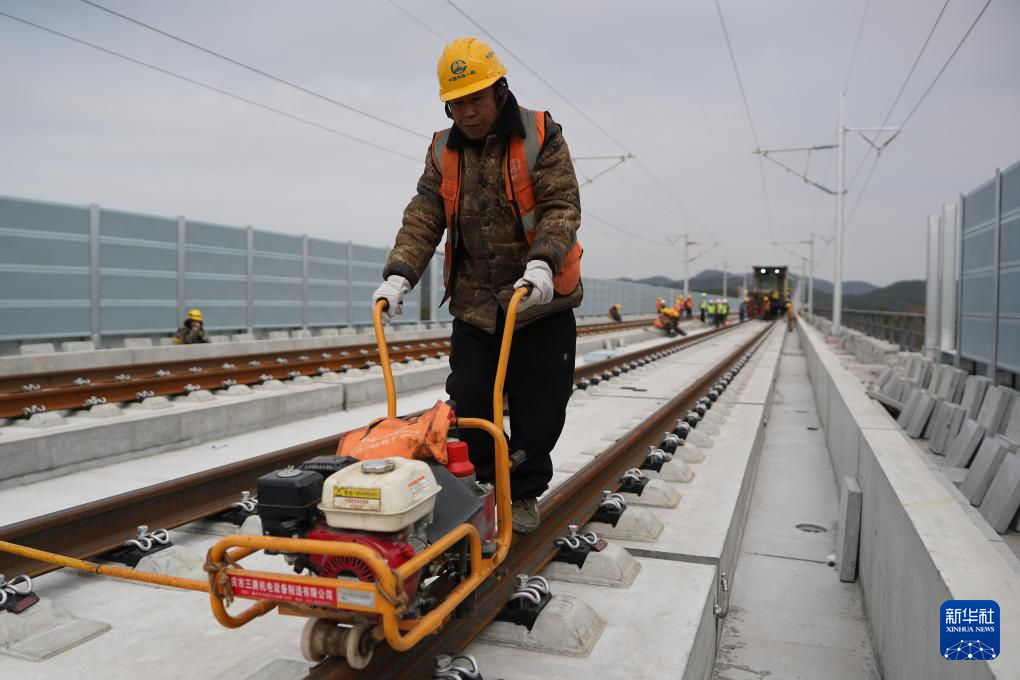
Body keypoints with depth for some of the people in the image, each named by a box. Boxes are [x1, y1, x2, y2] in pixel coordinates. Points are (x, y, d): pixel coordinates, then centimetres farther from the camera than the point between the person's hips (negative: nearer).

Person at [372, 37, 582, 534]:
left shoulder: (541, 138, -5)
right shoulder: (443, 152, 6)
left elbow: (562, 207, -14)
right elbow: (423, 218, -1)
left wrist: (542, 262, -32)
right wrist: (399, 274, -16)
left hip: (541, 304, -3)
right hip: (474, 305, 3)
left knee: (538, 410, 4)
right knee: (467, 405, 3)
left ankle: (524, 494, 24)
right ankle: (484, 487, 23)